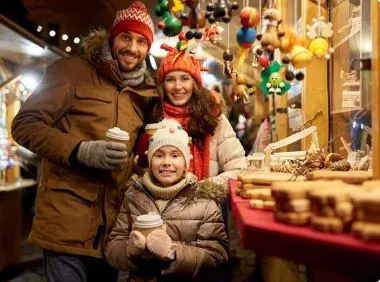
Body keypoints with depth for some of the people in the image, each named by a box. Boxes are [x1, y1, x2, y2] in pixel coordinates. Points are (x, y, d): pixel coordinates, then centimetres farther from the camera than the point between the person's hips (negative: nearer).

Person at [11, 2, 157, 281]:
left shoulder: (147, 91, 13)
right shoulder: (71, 70, -3)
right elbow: (25, 125, -7)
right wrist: (82, 151, -19)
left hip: (115, 223, 6)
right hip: (67, 220, -5)